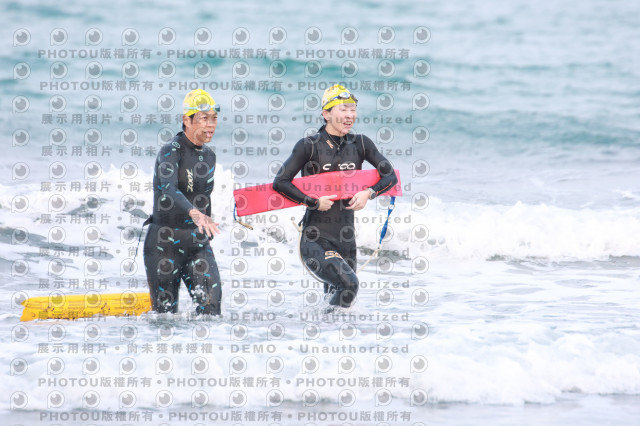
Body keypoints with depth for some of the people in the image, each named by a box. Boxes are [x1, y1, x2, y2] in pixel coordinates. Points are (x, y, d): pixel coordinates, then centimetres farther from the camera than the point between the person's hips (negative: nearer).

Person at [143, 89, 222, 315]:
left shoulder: (209, 156, 10)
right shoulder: (171, 151, -13)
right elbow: (168, 190, -33)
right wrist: (194, 213, -50)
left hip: (197, 243, 6)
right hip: (165, 243, -6)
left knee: (211, 305, -14)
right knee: (165, 314, -1)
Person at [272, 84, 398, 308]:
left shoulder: (360, 144, 6)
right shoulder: (310, 145, -6)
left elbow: (390, 176, 9)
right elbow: (280, 182, -10)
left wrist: (369, 193, -8)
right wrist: (314, 202, -14)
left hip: (345, 237, 5)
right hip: (315, 237, -5)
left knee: (340, 295, 9)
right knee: (349, 283, -24)